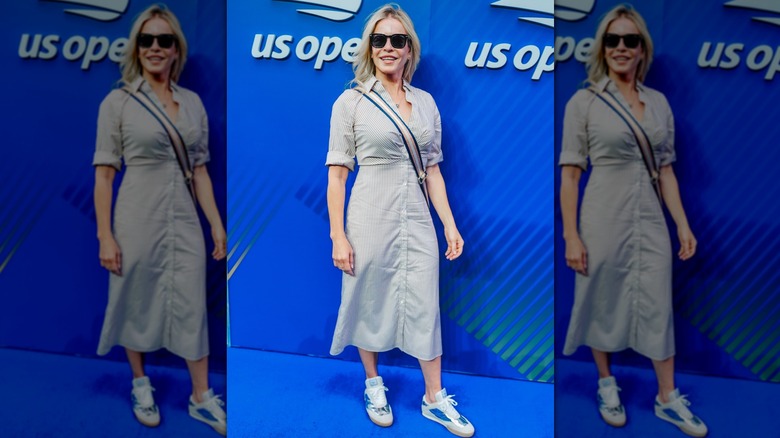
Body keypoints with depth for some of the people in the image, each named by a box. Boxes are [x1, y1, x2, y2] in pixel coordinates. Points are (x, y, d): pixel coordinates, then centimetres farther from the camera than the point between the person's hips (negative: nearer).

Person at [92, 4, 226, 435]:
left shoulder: (193, 102, 7)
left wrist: (217, 223, 7)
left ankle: (201, 398, 19)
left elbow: (200, 170, 10)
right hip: (138, 220, -3)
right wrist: (105, 236, -11)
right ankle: (140, 385, 33)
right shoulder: (118, 102, -5)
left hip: (185, 221, 3)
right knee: (136, 305, 10)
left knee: (192, 306, 7)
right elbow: (104, 173, -7)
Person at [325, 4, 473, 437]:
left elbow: (432, 170, 11)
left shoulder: (425, 102, 8)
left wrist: (449, 224, 6)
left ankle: (435, 399, 22)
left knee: (426, 307, 8)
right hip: (371, 218, -3)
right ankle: (373, 385, 32)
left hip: (417, 219, 4)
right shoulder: (350, 101, -4)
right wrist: (338, 236, -10)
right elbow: (337, 173, -6)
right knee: (369, 302, 9)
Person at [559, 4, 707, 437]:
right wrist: (571, 236, -12)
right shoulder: (584, 101, -5)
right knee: (602, 304, 9)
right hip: (604, 218, -4)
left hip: (650, 219, 4)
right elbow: (569, 173, -8)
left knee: (659, 307, 9)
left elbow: (666, 169, 11)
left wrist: (682, 224, 6)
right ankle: (606, 385, 30)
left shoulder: (659, 102, 8)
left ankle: (667, 399, 23)